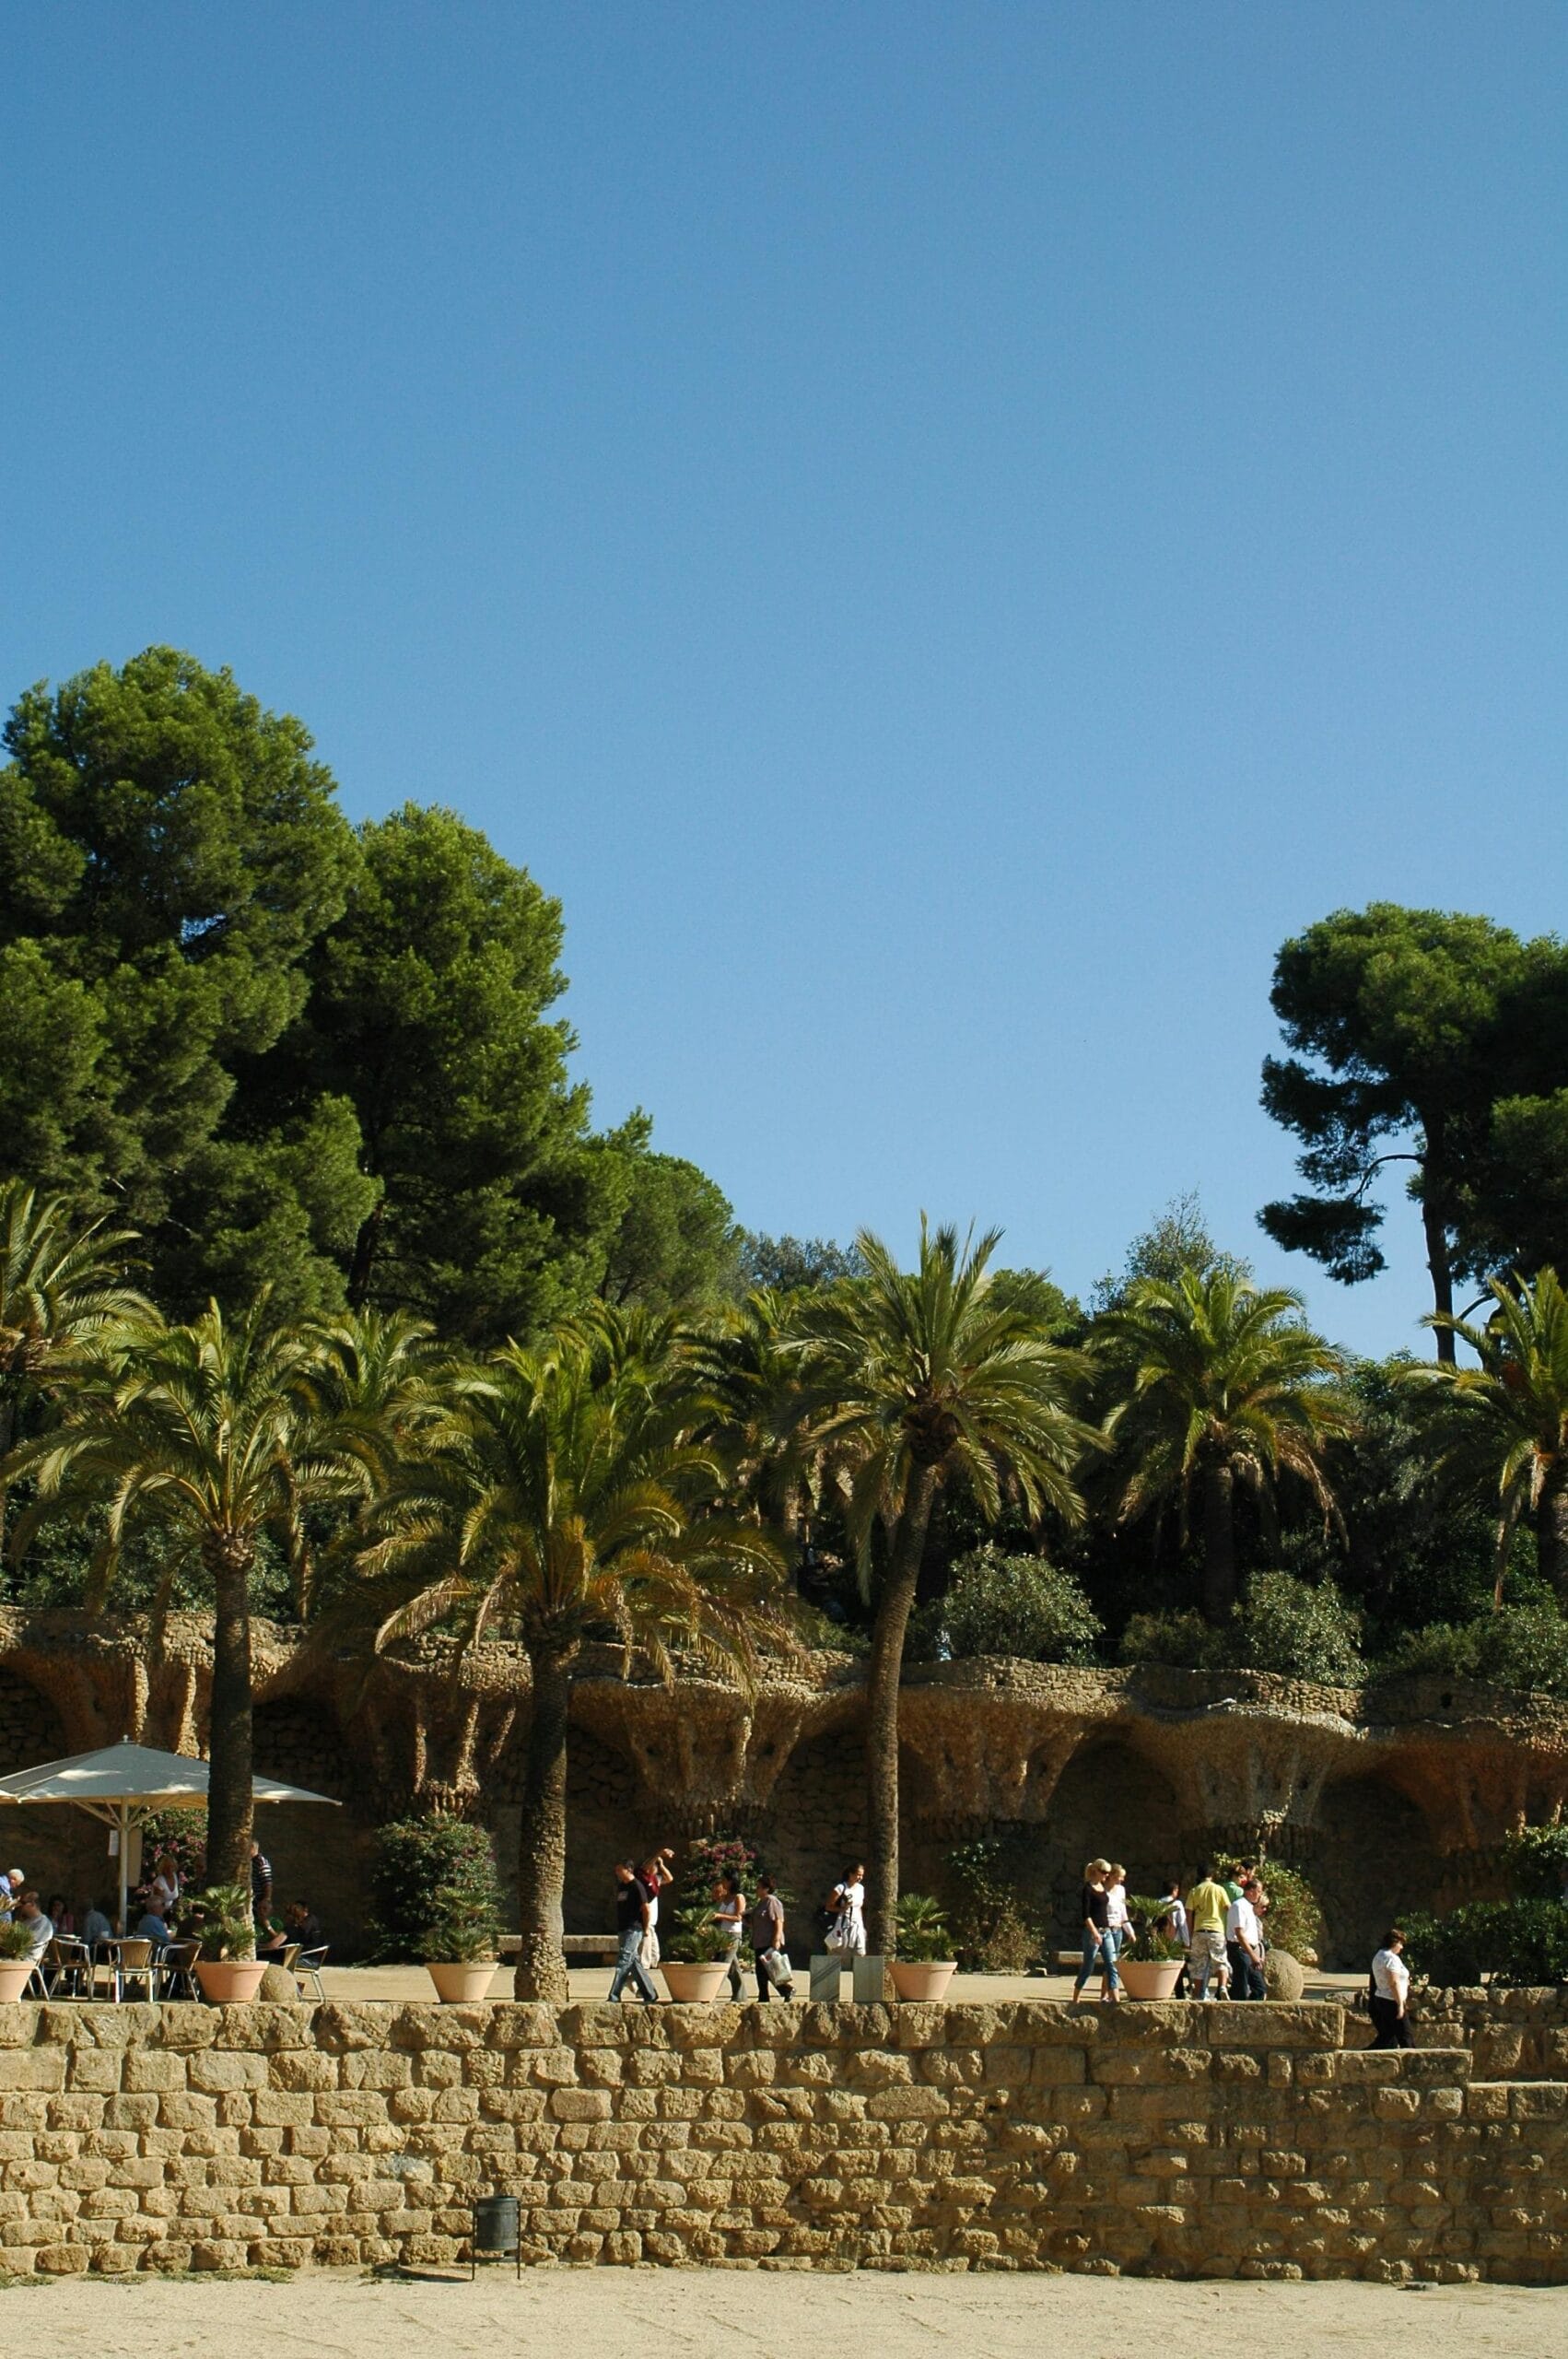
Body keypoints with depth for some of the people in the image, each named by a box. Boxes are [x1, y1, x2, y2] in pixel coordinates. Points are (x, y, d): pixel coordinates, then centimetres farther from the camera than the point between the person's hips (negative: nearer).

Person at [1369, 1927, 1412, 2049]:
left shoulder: (1378, 1957, 15)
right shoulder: (1392, 1958, -15)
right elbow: (1394, 1983, -21)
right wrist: (1400, 2004, -21)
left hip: (1380, 1999, 9)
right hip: (1392, 2002, -9)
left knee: (1386, 2037, 11)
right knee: (1404, 2036, -1)